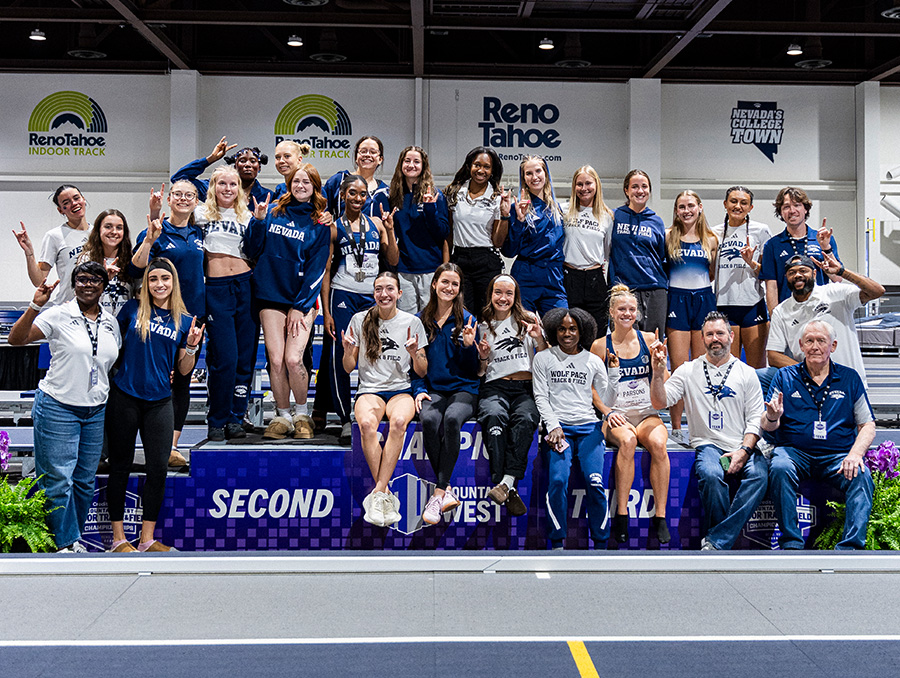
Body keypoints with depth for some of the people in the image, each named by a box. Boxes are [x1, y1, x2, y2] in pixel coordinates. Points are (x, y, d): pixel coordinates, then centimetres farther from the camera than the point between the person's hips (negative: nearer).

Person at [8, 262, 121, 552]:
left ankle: (73, 537, 24)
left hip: (97, 412, 5)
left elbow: (117, 363, 21)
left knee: (85, 480, 11)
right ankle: (66, 542, 12)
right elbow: (16, 339, -15)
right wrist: (35, 306, -26)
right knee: (58, 479, -1)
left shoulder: (111, 323, 10)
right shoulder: (58, 316, -6)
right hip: (58, 408, -5)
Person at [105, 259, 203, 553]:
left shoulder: (183, 321, 6)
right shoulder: (132, 309, 2)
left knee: (158, 468, -1)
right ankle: (118, 537, 15)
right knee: (120, 466, 5)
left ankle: (147, 539, 10)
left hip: (159, 402, 2)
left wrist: (192, 346, -7)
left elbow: (183, 370, 8)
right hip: (124, 398, -2)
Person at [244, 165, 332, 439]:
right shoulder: (273, 213, 8)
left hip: (302, 299, -2)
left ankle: (301, 414, 9)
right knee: (276, 360, -4)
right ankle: (282, 415, 13)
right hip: (271, 295, 2)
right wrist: (258, 221, -7)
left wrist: (300, 306, -7)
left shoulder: (319, 223, 3)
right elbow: (252, 251, 8)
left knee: (294, 359, -13)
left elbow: (317, 267, -1)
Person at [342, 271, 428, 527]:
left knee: (399, 421, -36)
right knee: (367, 424, -35)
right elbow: (348, 369, 11)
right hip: (369, 389, 0)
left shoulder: (412, 322, 7)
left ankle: (377, 494, -31)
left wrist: (415, 354, -11)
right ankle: (386, 494, -28)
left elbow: (422, 372, 9)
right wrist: (348, 352, -10)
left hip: (401, 389, 0)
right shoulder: (360, 320, 8)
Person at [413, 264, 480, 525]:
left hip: (463, 389, -1)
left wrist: (468, 345, -11)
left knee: (452, 418, -35)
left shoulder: (467, 320, 8)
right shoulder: (421, 320, 12)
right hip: (432, 389, 1)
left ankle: (438, 493, -32)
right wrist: (419, 390, -2)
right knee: (429, 420, -33)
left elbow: (471, 370, 7)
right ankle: (447, 492, -26)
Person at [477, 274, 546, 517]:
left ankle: (507, 483, -40)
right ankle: (509, 491, -40)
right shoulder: (483, 326, 17)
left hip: (526, 388, 0)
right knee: (495, 416, -35)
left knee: (524, 418, -35)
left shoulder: (528, 320, 16)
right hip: (495, 387, 0)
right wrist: (482, 358, -2)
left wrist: (539, 339, -4)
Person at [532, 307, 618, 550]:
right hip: (559, 427, -1)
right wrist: (553, 426, -8)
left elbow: (606, 400, 12)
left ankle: (601, 544, -7)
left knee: (595, 481, -20)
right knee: (558, 480, -24)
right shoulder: (544, 358, 12)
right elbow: (540, 396, 6)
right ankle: (557, 542, -12)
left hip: (589, 427, 1)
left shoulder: (593, 361, 14)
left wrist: (614, 372, -1)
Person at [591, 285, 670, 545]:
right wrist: (607, 412, -7)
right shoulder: (601, 345, 6)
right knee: (627, 441, -35)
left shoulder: (648, 340, 10)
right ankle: (621, 515, -28)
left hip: (647, 413, 2)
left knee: (658, 443, -31)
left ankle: (660, 516, -25)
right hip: (616, 415, -1)